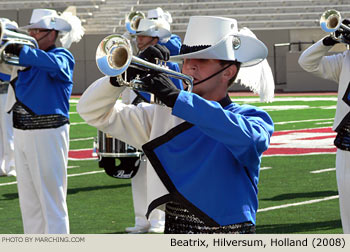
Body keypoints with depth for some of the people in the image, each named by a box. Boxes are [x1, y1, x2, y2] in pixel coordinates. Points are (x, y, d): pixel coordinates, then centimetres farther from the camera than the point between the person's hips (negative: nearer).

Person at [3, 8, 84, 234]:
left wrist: (21, 51, -38)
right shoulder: (28, 60, 14)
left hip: (48, 135, -8)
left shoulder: (62, 56, -9)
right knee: (29, 202, 13)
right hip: (22, 133, 8)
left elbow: (55, 65, -31)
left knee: (52, 200, -5)